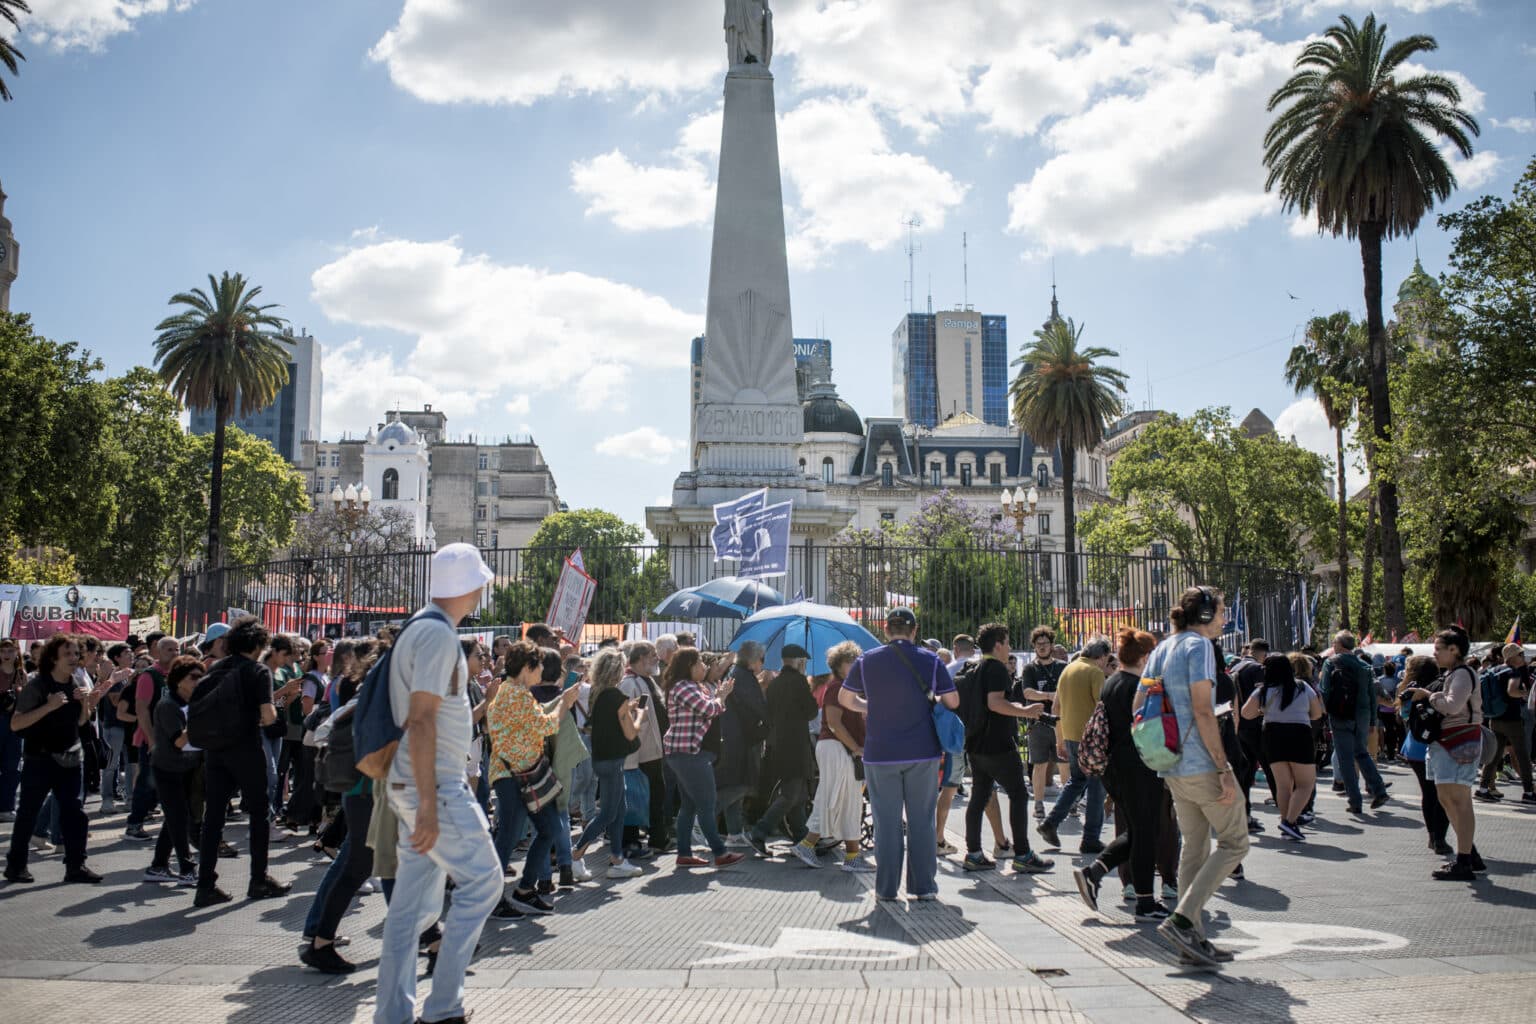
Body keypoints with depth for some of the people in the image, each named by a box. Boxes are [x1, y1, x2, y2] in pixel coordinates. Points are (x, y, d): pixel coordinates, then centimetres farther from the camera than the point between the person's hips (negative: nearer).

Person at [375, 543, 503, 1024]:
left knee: (414, 901, 11)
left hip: (414, 786, 9)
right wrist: (428, 805, -24)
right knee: (481, 880, -2)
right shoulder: (438, 633, -17)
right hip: (435, 786, -9)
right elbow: (421, 721, -22)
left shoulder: (419, 628, 13)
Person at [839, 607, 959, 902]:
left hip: (880, 753, 0)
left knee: (886, 821, 7)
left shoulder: (867, 660, -1)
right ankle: (923, 886, 13)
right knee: (922, 820, 9)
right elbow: (953, 702, 0)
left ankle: (886, 888, 10)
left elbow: (845, 698, 7)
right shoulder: (930, 661, -3)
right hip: (923, 753, 0)